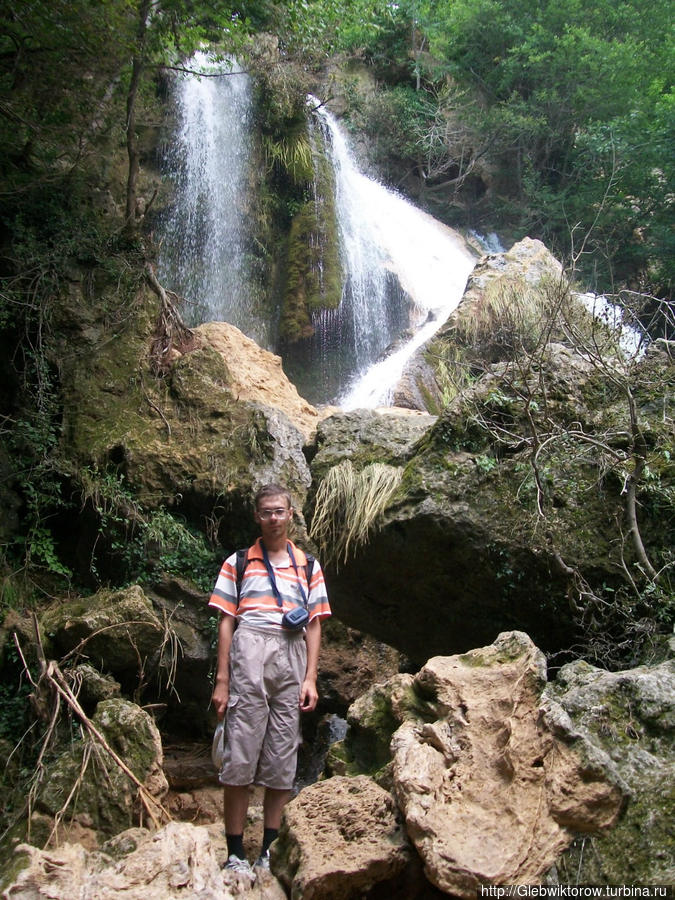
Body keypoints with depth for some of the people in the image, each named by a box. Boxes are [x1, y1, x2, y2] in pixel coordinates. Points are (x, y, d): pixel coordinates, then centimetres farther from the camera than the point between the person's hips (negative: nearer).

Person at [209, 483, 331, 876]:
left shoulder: (308, 566, 17)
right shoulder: (238, 563, 13)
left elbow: (315, 625, 13)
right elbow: (226, 621, 8)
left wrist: (310, 679, 3)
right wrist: (222, 680, 1)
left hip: (292, 656, 2)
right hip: (248, 653, -2)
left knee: (283, 759, 3)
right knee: (240, 755, -4)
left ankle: (270, 851, 12)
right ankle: (235, 852, 2)